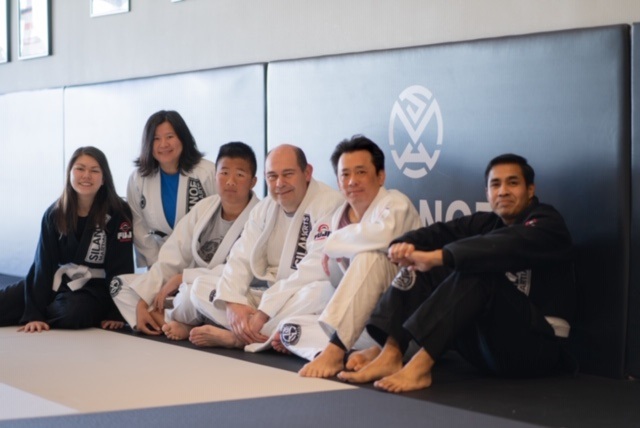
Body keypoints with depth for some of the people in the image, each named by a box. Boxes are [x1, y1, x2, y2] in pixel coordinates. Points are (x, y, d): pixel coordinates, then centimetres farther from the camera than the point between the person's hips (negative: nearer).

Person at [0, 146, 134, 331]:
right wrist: (34, 313, -15)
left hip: (93, 288, -3)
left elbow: (120, 266, -12)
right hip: (56, 282, 3)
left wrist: (116, 312, -14)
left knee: (73, 313, -36)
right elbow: (43, 263, -7)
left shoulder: (118, 214, -13)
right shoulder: (54, 214, -3)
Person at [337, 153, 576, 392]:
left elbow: (507, 246, -27)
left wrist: (435, 257, -36)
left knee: (477, 272, -30)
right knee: (423, 270, -2)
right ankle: (390, 353, -20)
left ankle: (421, 364, -39)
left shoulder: (547, 225, -6)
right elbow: (439, 232, 0)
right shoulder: (485, 224, 16)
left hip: (536, 345, -7)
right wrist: (405, 245, -24)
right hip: (488, 345, 7)